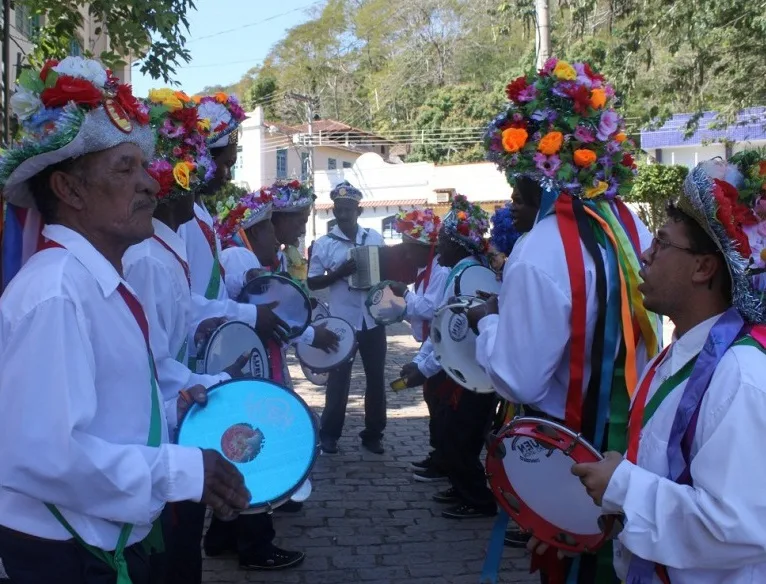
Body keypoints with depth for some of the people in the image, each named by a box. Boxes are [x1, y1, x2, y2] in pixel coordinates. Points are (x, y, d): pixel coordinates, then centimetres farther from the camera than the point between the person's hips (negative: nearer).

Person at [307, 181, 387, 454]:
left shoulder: (375, 238, 4)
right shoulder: (323, 244, -3)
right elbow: (312, 282, -3)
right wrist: (339, 273, -18)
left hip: (373, 318, 3)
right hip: (342, 320, -2)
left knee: (376, 377, 9)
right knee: (338, 378, 5)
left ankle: (373, 434, 22)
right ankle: (329, 434, 19)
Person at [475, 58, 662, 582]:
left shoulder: (541, 255, -26)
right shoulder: (631, 226, -3)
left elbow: (521, 381, -22)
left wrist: (489, 320, -6)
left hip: (571, 446, -7)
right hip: (631, 430, 7)